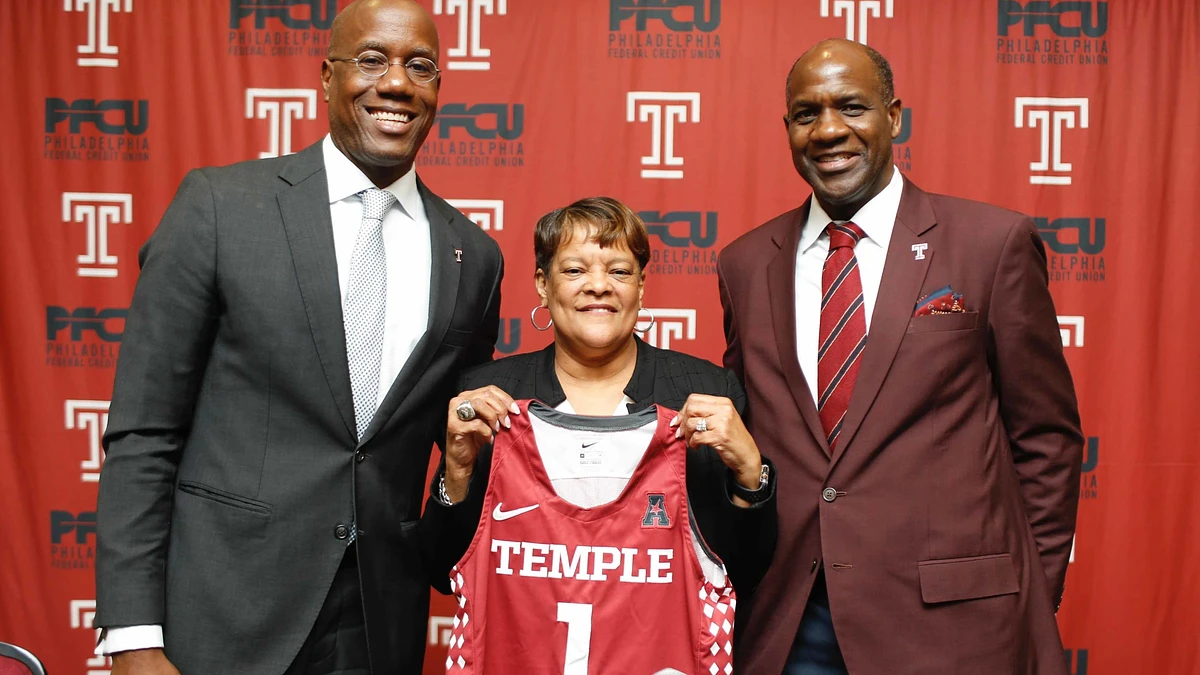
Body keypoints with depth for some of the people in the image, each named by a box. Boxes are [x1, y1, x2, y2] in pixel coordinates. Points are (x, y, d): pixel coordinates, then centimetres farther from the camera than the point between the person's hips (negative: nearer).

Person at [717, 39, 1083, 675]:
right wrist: (742, 583, 6)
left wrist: (1036, 598, 1)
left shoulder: (994, 242, -4)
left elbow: (1045, 432, 0)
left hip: (950, 616, -2)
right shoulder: (744, 263, 5)